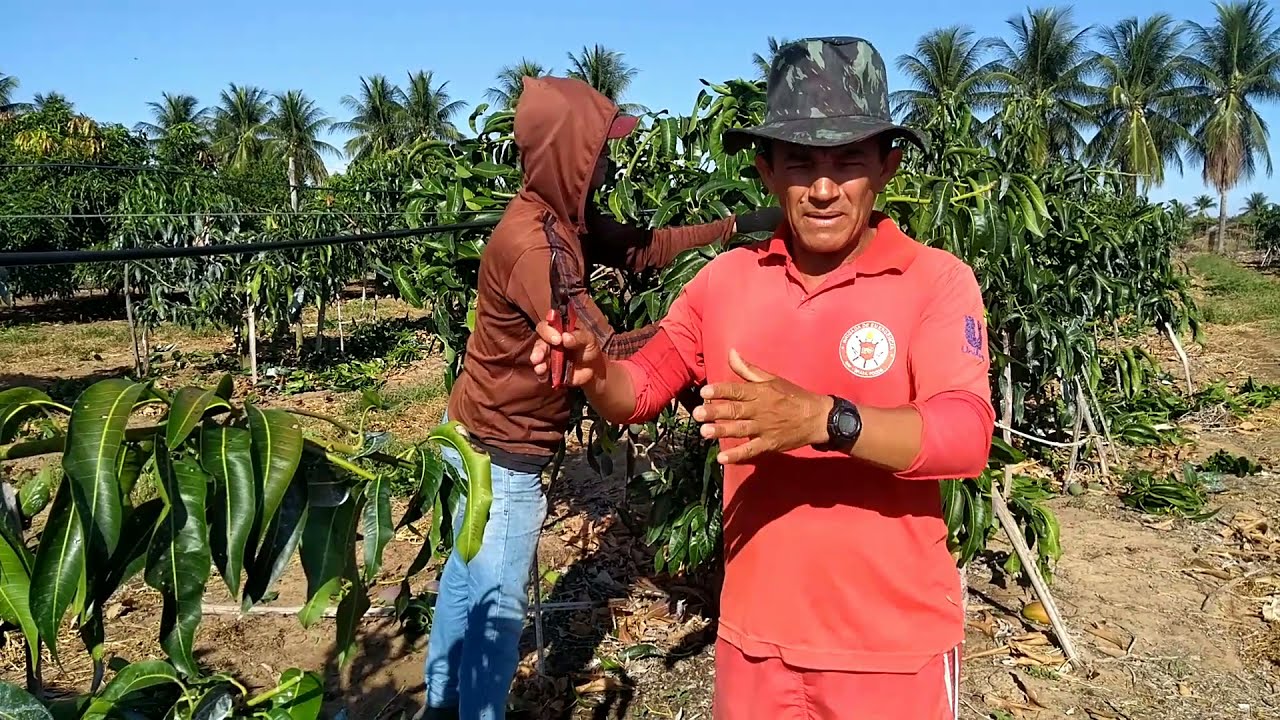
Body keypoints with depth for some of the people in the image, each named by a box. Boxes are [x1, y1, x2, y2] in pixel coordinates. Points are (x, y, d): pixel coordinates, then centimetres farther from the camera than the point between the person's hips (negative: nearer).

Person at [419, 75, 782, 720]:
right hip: (502, 450, -10)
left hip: (480, 430, 10)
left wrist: (733, 227, -2)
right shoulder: (532, 245, -30)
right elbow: (600, 353, -31)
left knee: (468, 571, 23)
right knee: (500, 601, 6)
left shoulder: (565, 217, 1)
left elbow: (641, 248, 4)